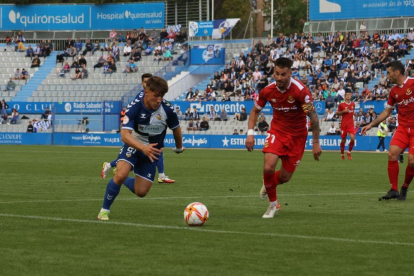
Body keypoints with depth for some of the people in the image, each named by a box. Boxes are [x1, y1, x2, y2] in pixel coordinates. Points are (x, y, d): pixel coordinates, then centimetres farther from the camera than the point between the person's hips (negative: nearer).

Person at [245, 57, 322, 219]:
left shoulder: (301, 91, -23)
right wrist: (250, 133, -7)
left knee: (285, 177, 3)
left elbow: (313, 117, -16)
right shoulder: (268, 91, -11)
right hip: (277, 131, 2)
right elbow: (255, 110, 6)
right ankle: (273, 204, 3)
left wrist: (316, 143, -17)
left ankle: (268, 184, 41)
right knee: (268, 167, -21)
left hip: (297, 135, -2)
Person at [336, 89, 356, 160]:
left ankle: (349, 152, 7)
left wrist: (354, 113, 2)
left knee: (352, 138, -15)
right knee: (343, 140, 4)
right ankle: (342, 154, 25)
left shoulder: (353, 104, 8)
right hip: (344, 124, -2)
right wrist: (343, 111, -12)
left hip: (351, 124, 2)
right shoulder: (341, 104, -2)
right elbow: (337, 113, 4)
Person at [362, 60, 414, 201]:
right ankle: (393, 189, -6)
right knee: (392, 154, -13)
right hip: (402, 128, 5)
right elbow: (386, 112, 19)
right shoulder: (394, 91, 9)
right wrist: (370, 125, 16)